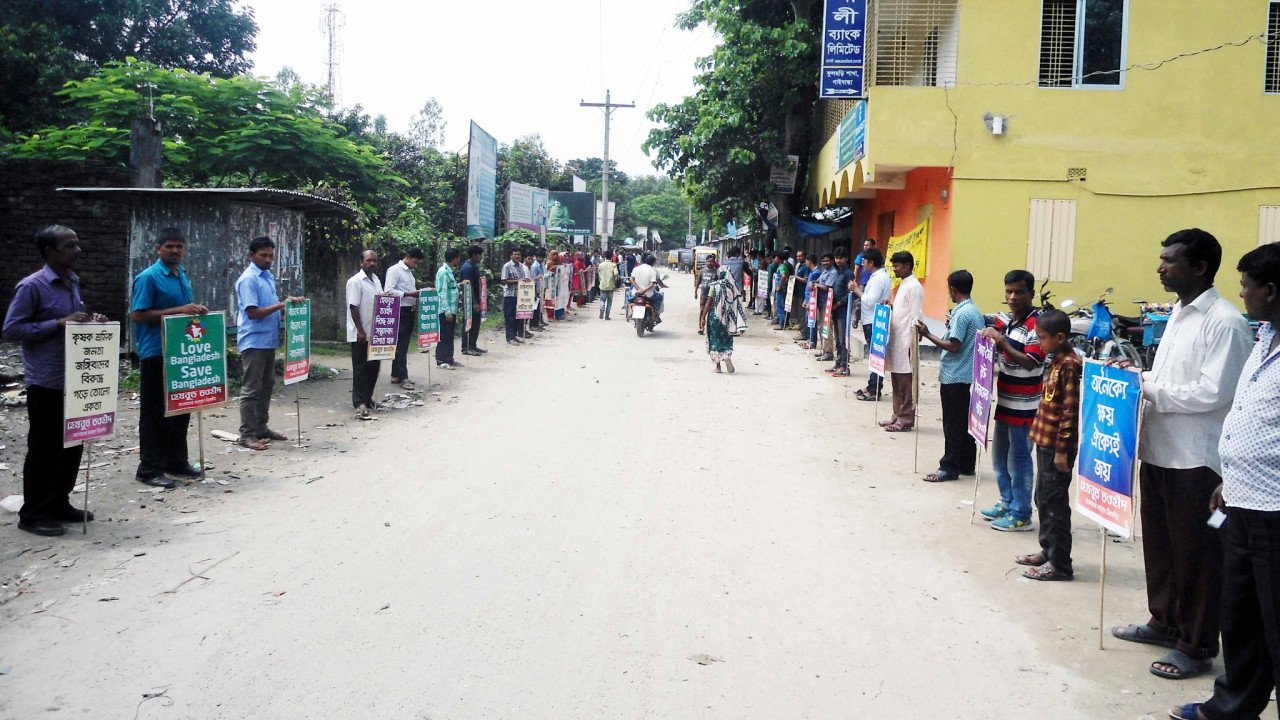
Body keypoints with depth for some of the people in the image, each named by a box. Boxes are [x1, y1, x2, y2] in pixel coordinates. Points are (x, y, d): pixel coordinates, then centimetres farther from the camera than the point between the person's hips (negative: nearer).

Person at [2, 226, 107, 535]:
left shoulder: (72, 283, 12)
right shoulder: (31, 286, -13)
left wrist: (89, 322, 2)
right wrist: (59, 324, -22)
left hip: (74, 379, 8)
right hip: (46, 382, -8)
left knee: (72, 445, 13)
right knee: (43, 448, 0)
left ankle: (58, 503, 27)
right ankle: (32, 513, 12)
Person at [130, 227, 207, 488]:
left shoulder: (182, 275, 13)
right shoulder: (148, 277, -11)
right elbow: (137, 315, -17)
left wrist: (196, 310, 2)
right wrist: (178, 311, -22)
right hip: (156, 354, -8)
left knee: (181, 408, 14)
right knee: (155, 413, -2)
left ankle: (176, 462, 26)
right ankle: (149, 469, 6)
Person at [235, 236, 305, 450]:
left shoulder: (269, 276, 14)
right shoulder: (248, 279, -14)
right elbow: (252, 312, -20)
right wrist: (281, 305, -23)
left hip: (269, 340, 9)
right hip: (254, 341, -9)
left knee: (267, 385, 14)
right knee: (252, 389, -5)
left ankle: (261, 427, 24)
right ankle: (247, 434, 0)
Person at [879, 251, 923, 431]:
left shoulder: (914, 287, -12)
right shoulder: (902, 285, 16)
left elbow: (915, 317, -16)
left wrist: (912, 343, -18)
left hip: (906, 342, -9)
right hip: (896, 340, 9)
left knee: (905, 382, -3)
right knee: (896, 381, 13)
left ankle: (906, 420, 2)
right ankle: (897, 415, 20)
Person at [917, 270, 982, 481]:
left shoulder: (961, 314, -19)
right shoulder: (975, 311, 10)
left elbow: (953, 346, -21)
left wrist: (927, 334, -17)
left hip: (954, 376, -10)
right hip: (964, 375, 10)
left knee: (953, 424, -3)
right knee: (963, 421, 15)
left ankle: (950, 467, 2)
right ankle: (966, 463, 21)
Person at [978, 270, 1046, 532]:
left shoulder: (1037, 323, -15)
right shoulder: (1005, 319, 9)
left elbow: (1030, 362, -22)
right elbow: (996, 353, 20)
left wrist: (1002, 341, -26)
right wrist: (990, 336, 2)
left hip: (1023, 405, -8)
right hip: (1004, 400, 8)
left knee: (1018, 460, -1)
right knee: (1000, 456, 18)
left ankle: (1021, 515, 8)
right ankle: (1007, 503, 33)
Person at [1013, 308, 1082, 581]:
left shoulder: (1070, 364, -17)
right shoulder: (1057, 362, 12)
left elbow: (1071, 411, -19)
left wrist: (1062, 449, -19)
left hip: (1057, 445, -10)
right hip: (1046, 442, 10)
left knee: (1054, 502, -3)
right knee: (1043, 498, 17)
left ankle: (1060, 564, 4)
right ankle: (1048, 551, 29)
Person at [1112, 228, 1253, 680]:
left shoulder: (1224, 322, -16)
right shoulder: (1178, 314, 13)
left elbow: (1214, 392, -22)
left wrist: (1152, 391, -16)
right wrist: (1141, 378, 5)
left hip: (1195, 458, -9)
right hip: (1159, 450, 9)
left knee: (1195, 553, 4)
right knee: (1160, 543, 19)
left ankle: (1197, 647, 17)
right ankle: (1165, 622, 35)